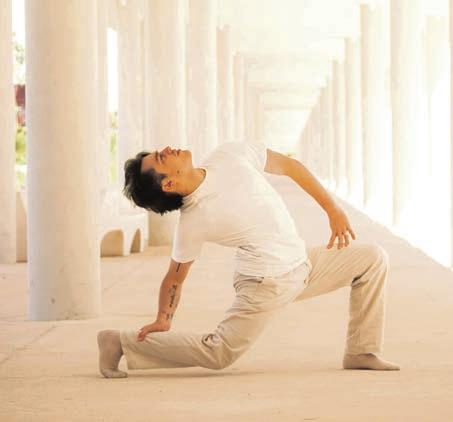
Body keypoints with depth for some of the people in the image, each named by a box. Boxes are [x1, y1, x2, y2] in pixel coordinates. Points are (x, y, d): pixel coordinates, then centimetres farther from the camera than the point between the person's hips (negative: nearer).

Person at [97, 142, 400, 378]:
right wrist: (164, 320, -13)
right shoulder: (192, 222, -18)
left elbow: (289, 166, 3)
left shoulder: (231, 156, -8)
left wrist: (332, 209, 3)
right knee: (219, 354, -16)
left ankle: (361, 352, 11)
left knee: (373, 258, 6)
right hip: (267, 283, -6)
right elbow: (175, 277, -5)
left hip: (302, 263, 6)